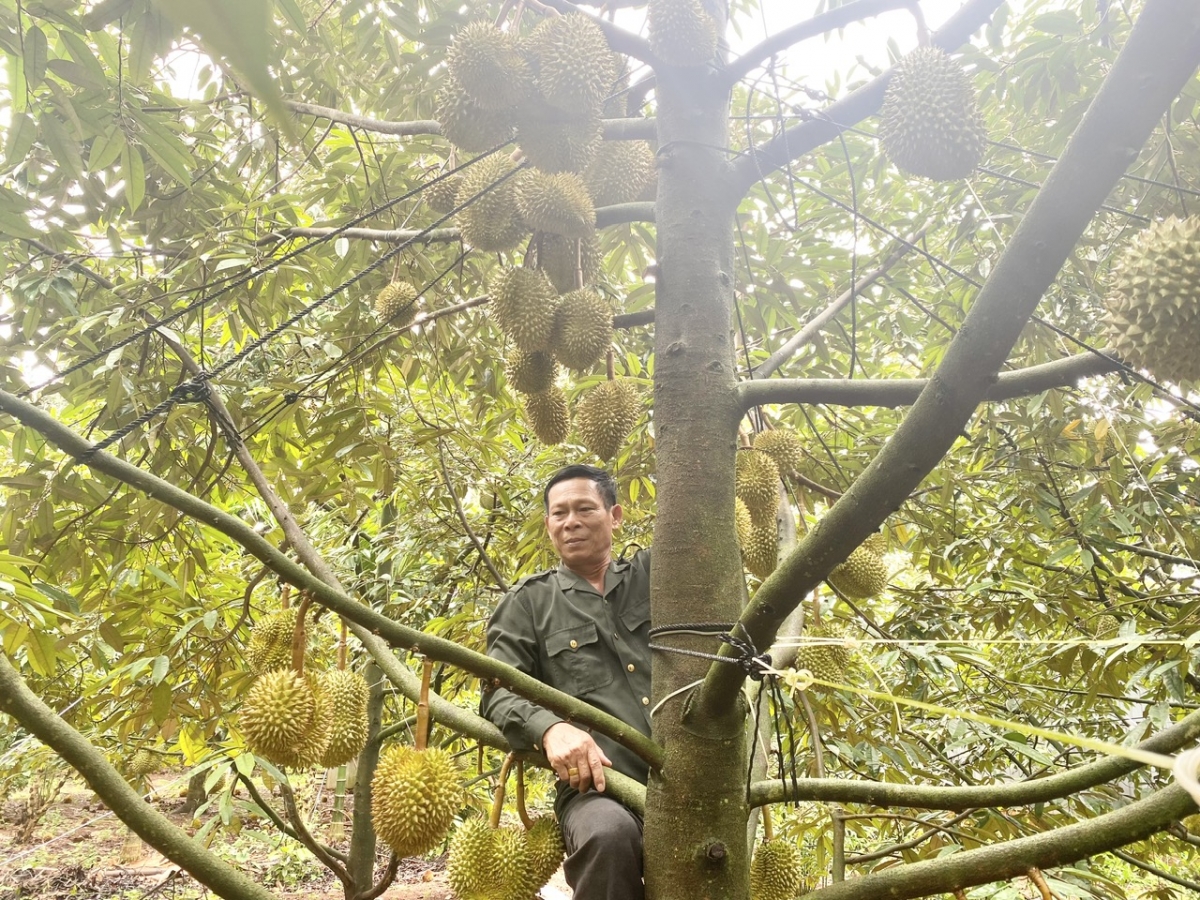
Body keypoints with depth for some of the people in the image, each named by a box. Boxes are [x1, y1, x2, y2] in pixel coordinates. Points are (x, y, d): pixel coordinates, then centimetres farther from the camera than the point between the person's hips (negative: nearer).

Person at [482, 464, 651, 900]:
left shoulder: (652, 575, 18)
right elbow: (499, 692, 2)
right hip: (596, 786, -2)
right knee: (609, 834, -36)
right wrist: (550, 728, -17)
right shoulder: (528, 602, 12)